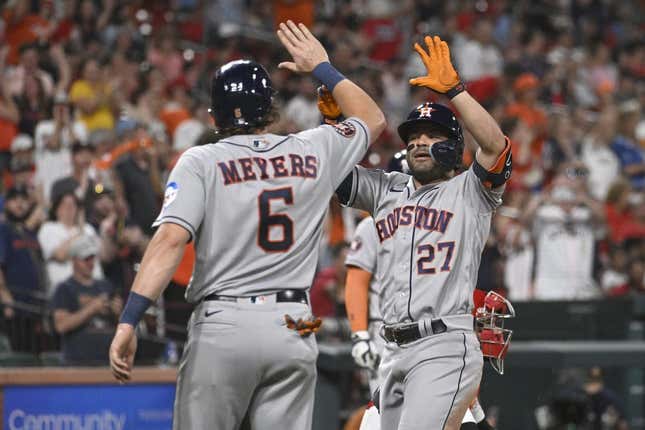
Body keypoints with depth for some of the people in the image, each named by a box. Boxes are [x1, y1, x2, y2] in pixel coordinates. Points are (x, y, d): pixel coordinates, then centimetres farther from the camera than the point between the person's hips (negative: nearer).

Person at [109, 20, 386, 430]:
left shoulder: (201, 161, -2)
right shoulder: (313, 151, 8)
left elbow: (171, 239, -15)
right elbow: (373, 119, 28)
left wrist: (129, 320, -19)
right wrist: (322, 67, 37)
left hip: (222, 327, -3)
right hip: (292, 327, 3)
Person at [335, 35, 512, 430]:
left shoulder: (470, 192, 4)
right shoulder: (388, 191, 21)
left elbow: (495, 145, -13)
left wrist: (452, 88, -18)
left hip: (446, 348, -7)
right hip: (395, 352, 7)